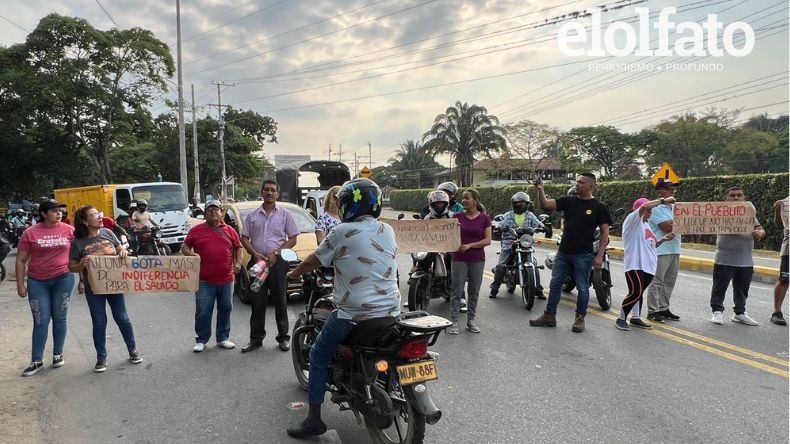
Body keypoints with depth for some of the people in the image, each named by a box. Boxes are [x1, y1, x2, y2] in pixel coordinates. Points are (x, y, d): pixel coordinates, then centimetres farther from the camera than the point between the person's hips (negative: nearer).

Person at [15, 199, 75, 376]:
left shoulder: (69, 230, -2)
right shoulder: (30, 233, -4)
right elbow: (21, 260, 1)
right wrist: (20, 284, -3)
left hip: (63, 279, 1)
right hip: (37, 282, 0)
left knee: (59, 319, 10)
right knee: (40, 321, 4)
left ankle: (58, 354, 24)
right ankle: (37, 360, 14)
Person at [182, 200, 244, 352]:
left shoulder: (229, 230, 9)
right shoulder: (196, 230, 5)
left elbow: (239, 248, 15)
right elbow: (184, 246, 10)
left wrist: (238, 263, 0)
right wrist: (190, 254, -11)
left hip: (226, 280, 2)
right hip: (205, 281, -2)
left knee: (225, 310, 11)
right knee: (203, 312, 3)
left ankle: (223, 338, 24)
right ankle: (201, 340, 16)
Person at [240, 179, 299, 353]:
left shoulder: (285, 214, 4)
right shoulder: (253, 215, 11)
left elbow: (293, 239, 1)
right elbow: (244, 238, 10)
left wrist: (276, 254, -10)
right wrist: (255, 254, -7)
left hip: (278, 262, -2)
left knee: (280, 301, 3)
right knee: (257, 302, 5)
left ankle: (283, 337, 12)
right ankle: (256, 338, 13)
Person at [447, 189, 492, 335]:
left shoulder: (484, 218, 1)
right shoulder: (457, 216, 3)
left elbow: (488, 240, -5)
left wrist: (470, 245, -14)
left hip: (478, 259, 1)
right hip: (459, 259, 0)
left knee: (474, 291, 10)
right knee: (457, 291, 0)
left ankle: (471, 320, 22)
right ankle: (454, 321, 6)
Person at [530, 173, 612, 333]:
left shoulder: (599, 207, -3)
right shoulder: (568, 201, 7)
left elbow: (605, 232, -4)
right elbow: (546, 204, 1)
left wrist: (599, 255, -10)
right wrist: (540, 190, -16)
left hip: (583, 255, -4)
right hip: (563, 252, 4)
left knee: (582, 288, 5)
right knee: (555, 285, 8)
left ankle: (580, 318, 20)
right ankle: (549, 316, 18)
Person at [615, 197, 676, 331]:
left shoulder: (646, 225, 22)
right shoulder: (632, 220, -6)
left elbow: (651, 244, 24)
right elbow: (645, 206, -23)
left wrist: (663, 239, 6)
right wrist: (663, 200, -15)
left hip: (648, 266, 9)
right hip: (635, 265, -9)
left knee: (638, 292, 14)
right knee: (635, 293, -13)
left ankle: (635, 318, 23)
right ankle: (621, 319, -1)